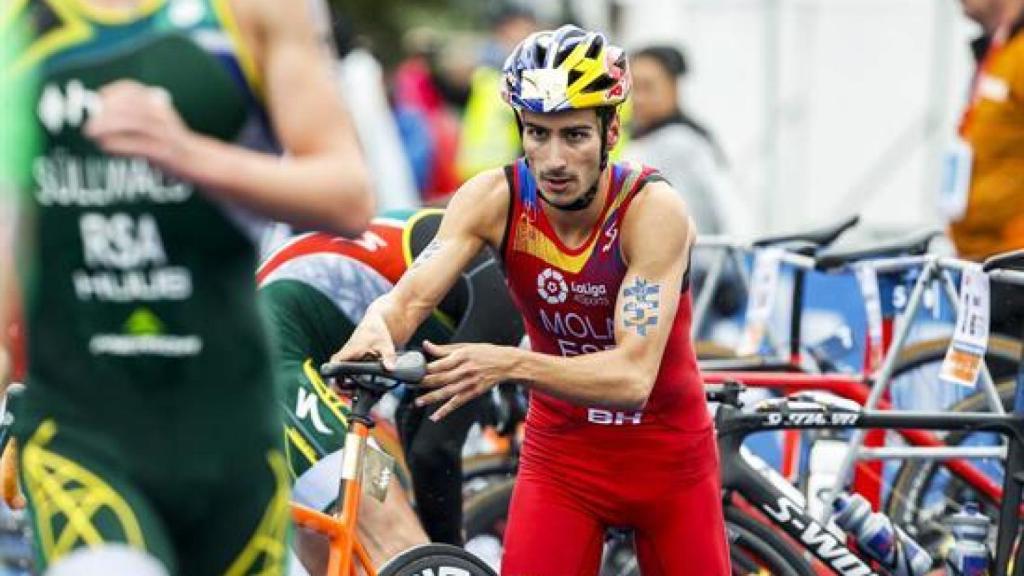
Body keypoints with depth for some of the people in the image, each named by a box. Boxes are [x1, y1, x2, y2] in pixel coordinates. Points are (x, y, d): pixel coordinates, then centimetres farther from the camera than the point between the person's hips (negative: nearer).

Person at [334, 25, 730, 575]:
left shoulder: (653, 209, -24)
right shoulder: (495, 198, -15)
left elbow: (633, 376, -31)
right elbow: (408, 298, -21)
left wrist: (510, 364, -46)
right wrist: (376, 328, -46)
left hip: (668, 455, -1)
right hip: (560, 452, 1)